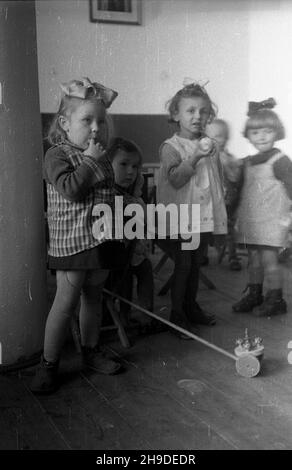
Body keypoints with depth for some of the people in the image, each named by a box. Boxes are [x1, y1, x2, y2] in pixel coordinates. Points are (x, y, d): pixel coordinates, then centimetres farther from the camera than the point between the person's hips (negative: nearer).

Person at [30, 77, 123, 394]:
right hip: (70, 240, -7)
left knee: (93, 297, 16)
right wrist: (90, 160, -17)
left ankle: (90, 351, 32)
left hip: (100, 240, 7)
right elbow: (70, 189, -25)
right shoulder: (57, 155, -8)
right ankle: (48, 364, 11)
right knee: (66, 301, -3)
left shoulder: (100, 156, 13)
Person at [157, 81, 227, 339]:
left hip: (204, 216, 5)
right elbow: (175, 180, -22)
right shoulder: (171, 147, -9)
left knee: (195, 263, 15)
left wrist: (220, 212, 15)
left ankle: (191, 307, 30)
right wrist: (196, 156, -28)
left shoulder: (211, 146, 9)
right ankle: (177, 314, 12)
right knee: (183, 264, -1)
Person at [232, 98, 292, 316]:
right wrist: (234, 215, 20)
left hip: (271, 222, -7)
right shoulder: (247, 162, 12)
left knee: (269, 259, -4)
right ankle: (254, 294, 25)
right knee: (254, 259, 13)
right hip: (250, 222, 7)